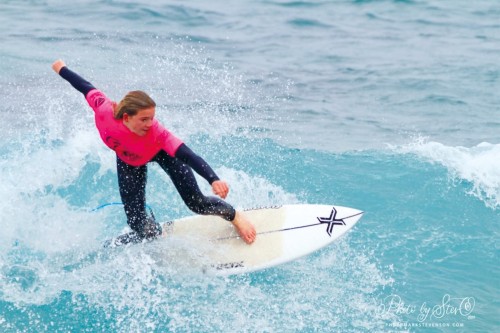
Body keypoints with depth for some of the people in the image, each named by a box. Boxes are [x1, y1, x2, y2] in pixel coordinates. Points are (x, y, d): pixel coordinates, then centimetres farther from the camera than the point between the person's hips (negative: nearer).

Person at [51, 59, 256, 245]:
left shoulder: (157, 132, -44)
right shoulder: (105, 112, -40)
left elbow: (188, 156, -53)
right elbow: (87, 88, -20)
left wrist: (214, 180, -69)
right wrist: (62, 69, -2)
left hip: (160, 151, -2)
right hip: (128, 160, 2)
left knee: (197, 203, -4)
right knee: (142, 229, -6)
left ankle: (235, 216, 25)